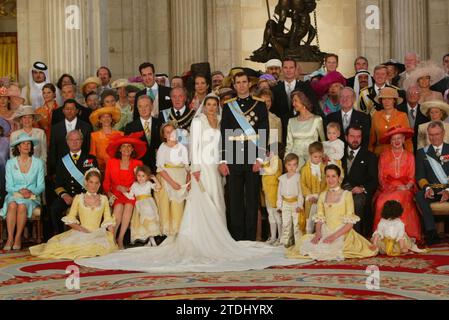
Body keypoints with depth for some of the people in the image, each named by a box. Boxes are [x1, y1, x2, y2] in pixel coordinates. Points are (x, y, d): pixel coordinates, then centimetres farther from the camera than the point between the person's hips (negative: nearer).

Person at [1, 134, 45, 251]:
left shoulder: (38, 162, 7)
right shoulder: (10, 163, 8)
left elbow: (41, 186, 4)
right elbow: (8, 186, 4)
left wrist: (31, 191, -16)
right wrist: (20, 191, -15)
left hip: (32, 197, -1)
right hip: (14, 195, 1)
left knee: (22, 206, -34)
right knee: (12, 205, -34)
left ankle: (18, 237, -27)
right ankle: (10, 238, -33)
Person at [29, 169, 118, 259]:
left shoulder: (104, 199, 14)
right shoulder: (78, 198, 10)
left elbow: (108, 220, 13)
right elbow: (70, 219, 7)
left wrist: (110, 228, -9)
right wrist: (80, 228, -11)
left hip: (99, 233, 1)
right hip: (80, 233, -1)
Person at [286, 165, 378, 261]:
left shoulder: (346, 195, -2)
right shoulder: (323, 195, 13)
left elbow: (350, 223, -6)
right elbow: (319, 219, 10)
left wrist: (334, 236, -18)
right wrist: (318, 233, -11)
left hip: (342, 233, -4)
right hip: (325, 233, 4)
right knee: (306, 245, -22)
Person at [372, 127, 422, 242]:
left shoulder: (409, 156, 15)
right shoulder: (384, 156, 15)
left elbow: (411, 177, 10)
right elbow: (381, 177, 11)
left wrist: (406, 187, -11)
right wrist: (388, 188, -8)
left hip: (404, 188, 0)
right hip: (387, 189, 0)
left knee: (401, 198, -36)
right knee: (383, 201, -34)